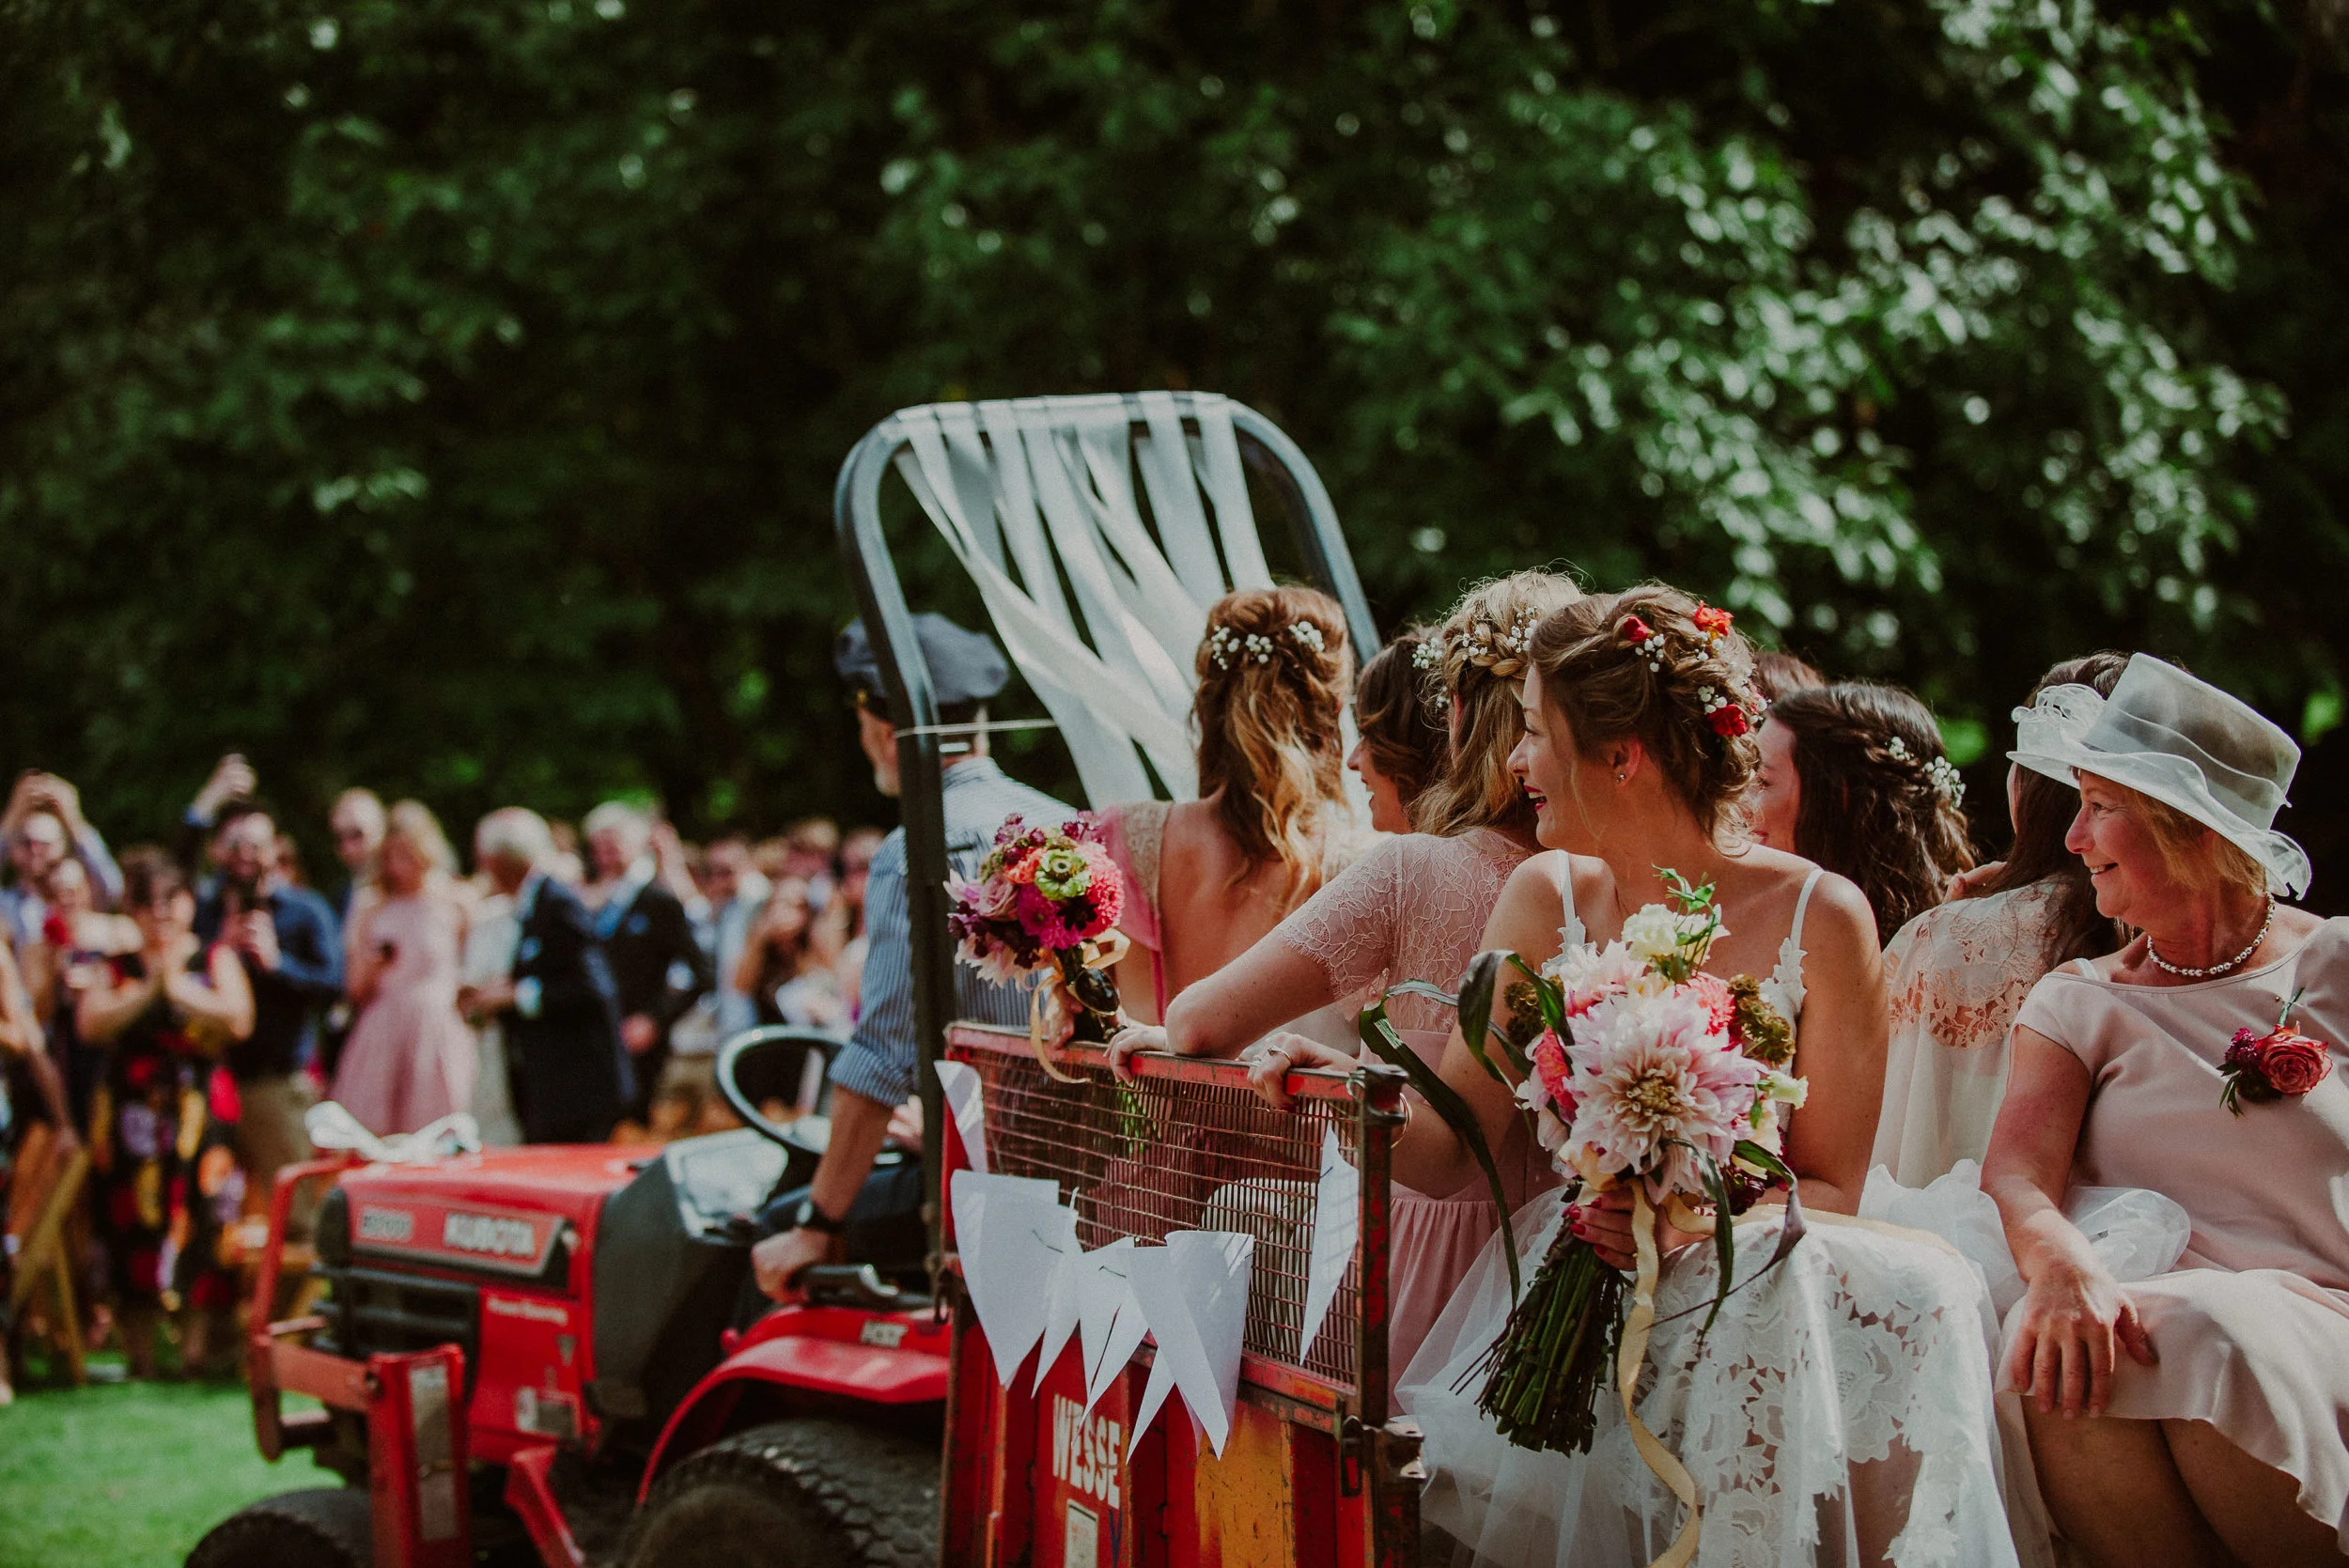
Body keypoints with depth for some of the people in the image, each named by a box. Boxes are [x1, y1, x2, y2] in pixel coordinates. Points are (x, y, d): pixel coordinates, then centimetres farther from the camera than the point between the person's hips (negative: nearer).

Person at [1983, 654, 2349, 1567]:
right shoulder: (2079, 1003, 14)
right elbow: (2015, 1172, -5)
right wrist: (2062, 1265, -28)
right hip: (2158, 1313, 2)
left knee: (2203, 1335, -36)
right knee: (2058, 1347, -32)